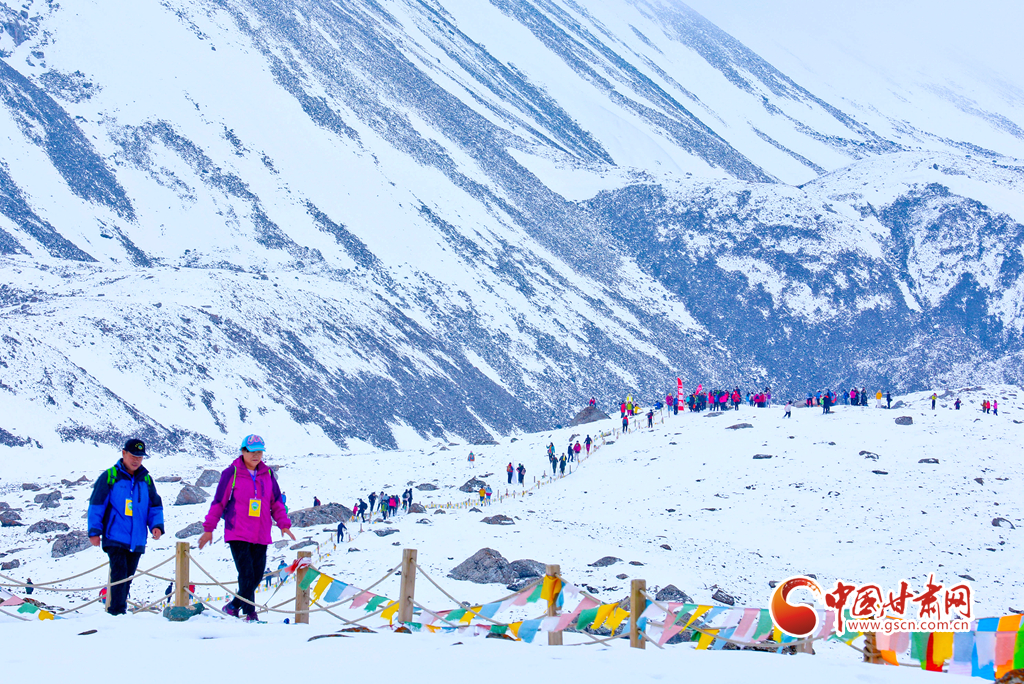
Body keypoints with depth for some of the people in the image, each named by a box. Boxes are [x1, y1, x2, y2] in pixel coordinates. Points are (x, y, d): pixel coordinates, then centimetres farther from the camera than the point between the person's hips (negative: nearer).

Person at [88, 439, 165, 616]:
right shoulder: (109, 477, -1)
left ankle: (116, 611, 18)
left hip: (137, 540, 5)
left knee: (127, 578, 9)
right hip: (115, 537, -5)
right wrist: (94, 531, -6)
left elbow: (155, 506, 16)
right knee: (119, 573, -17)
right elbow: (96, 505, -1)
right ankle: (117, 611, -20)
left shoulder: (146, 480, 12)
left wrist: (156, 525, -1)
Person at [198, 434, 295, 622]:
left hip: (261, 536, 5)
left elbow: (276, 501, 19)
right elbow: (219, 501, 0)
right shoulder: (232, 473, -3)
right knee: (246, 574, -12)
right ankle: (250, 614, -7)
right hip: (238, 534, -5)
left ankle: (233, 606, 22)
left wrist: (283, 524, 9)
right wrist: (209, 528, 1)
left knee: (257, 576, 4)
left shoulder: (267, 474, 10)